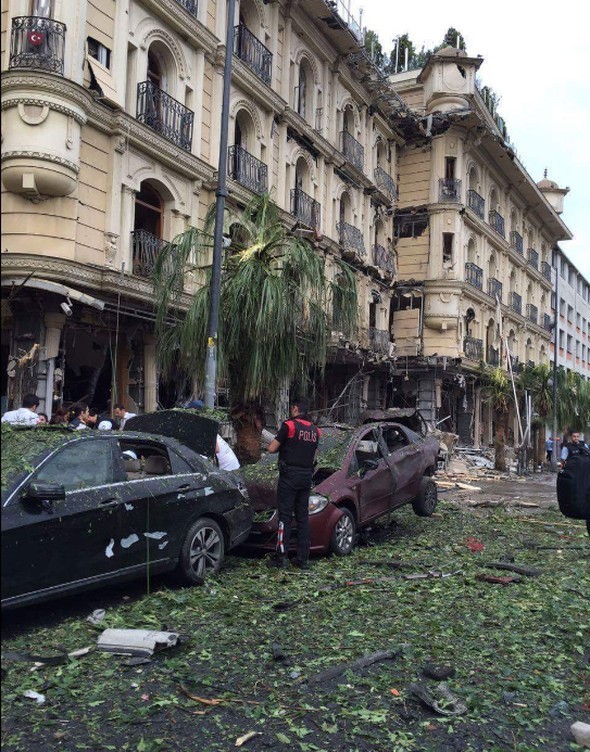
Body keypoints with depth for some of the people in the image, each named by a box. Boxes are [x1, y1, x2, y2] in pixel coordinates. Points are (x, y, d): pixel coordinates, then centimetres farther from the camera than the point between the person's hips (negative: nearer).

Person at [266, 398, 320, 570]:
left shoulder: (289, 425, -10)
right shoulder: (315, 430, 10)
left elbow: (272, 449, -9)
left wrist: (281, 445, 10)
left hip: (289, 475, -6)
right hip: (307, 477, 6)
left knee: (285, 515, -2)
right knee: (303, 517, 10)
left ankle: (281, 556, -1)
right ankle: (303, 558, 11)